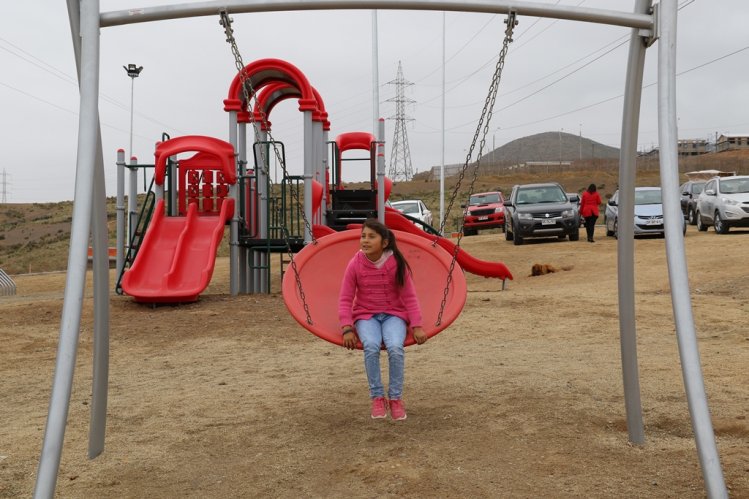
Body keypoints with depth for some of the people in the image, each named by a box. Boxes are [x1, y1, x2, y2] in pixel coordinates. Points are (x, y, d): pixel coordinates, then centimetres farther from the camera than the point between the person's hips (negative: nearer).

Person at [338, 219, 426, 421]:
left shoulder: (397, 263, -8)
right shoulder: (355, 264, -7)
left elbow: (409, 297, -3)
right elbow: (345, 299, -3)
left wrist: (417, 326, -13)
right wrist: (347, 329, -16)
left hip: (393, 314, 0)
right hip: (366, 315, 0)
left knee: (395, 348, -31)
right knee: (371, 347, -32)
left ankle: (396, 398, -12)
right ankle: (377, 398, -16)